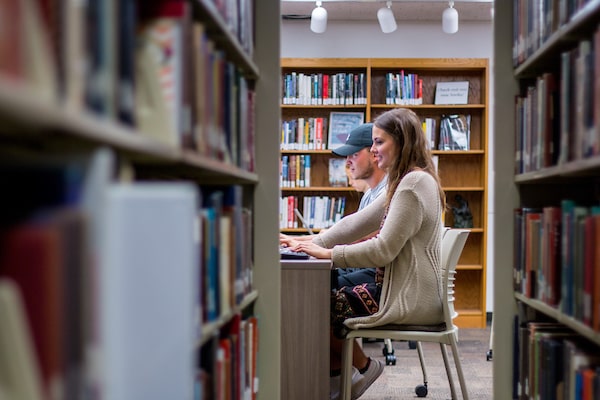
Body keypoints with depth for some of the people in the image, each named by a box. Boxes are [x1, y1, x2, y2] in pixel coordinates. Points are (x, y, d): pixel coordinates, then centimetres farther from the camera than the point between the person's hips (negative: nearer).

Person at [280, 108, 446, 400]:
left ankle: (363, 366, 14)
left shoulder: (414, 184, -19)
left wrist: (329, 253, -17)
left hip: (410, 299, -10)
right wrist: (312, 243, 4)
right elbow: (358, 222, 12)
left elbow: (383, 250, -23)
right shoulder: (406, 182, 15)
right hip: (406, 289, 10)